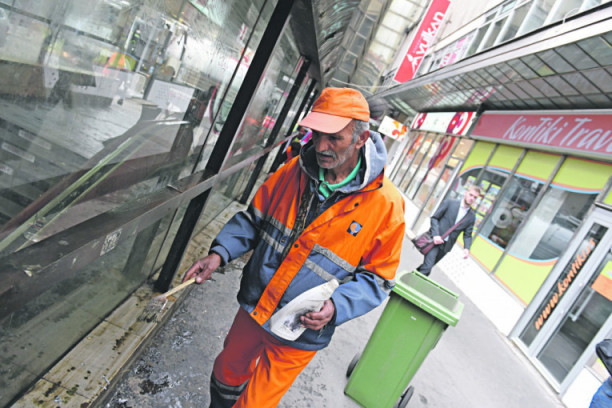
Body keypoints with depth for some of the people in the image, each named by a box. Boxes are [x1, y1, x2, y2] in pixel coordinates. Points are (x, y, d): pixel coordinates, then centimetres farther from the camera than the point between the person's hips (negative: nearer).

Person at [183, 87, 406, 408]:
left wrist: (336, 306, -25)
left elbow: (376, 278, -10)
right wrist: (220, 252, -9)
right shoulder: (294, 170, -8)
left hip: (297, 335, -4)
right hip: (252, 309, 5)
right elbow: (254, 218, 4)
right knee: (227, 375, 28)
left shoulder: (386, 204, -19)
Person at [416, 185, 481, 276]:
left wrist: (466, 248, -9)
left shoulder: (472, 216, 8)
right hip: (435, 240, -4)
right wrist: (436, 235, -16)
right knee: (427, 268, -14)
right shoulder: (449, 203, -2)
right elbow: (434, 218, -3)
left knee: (428, 266, 9)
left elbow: (467, 235, 11)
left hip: (446, 246, 4)